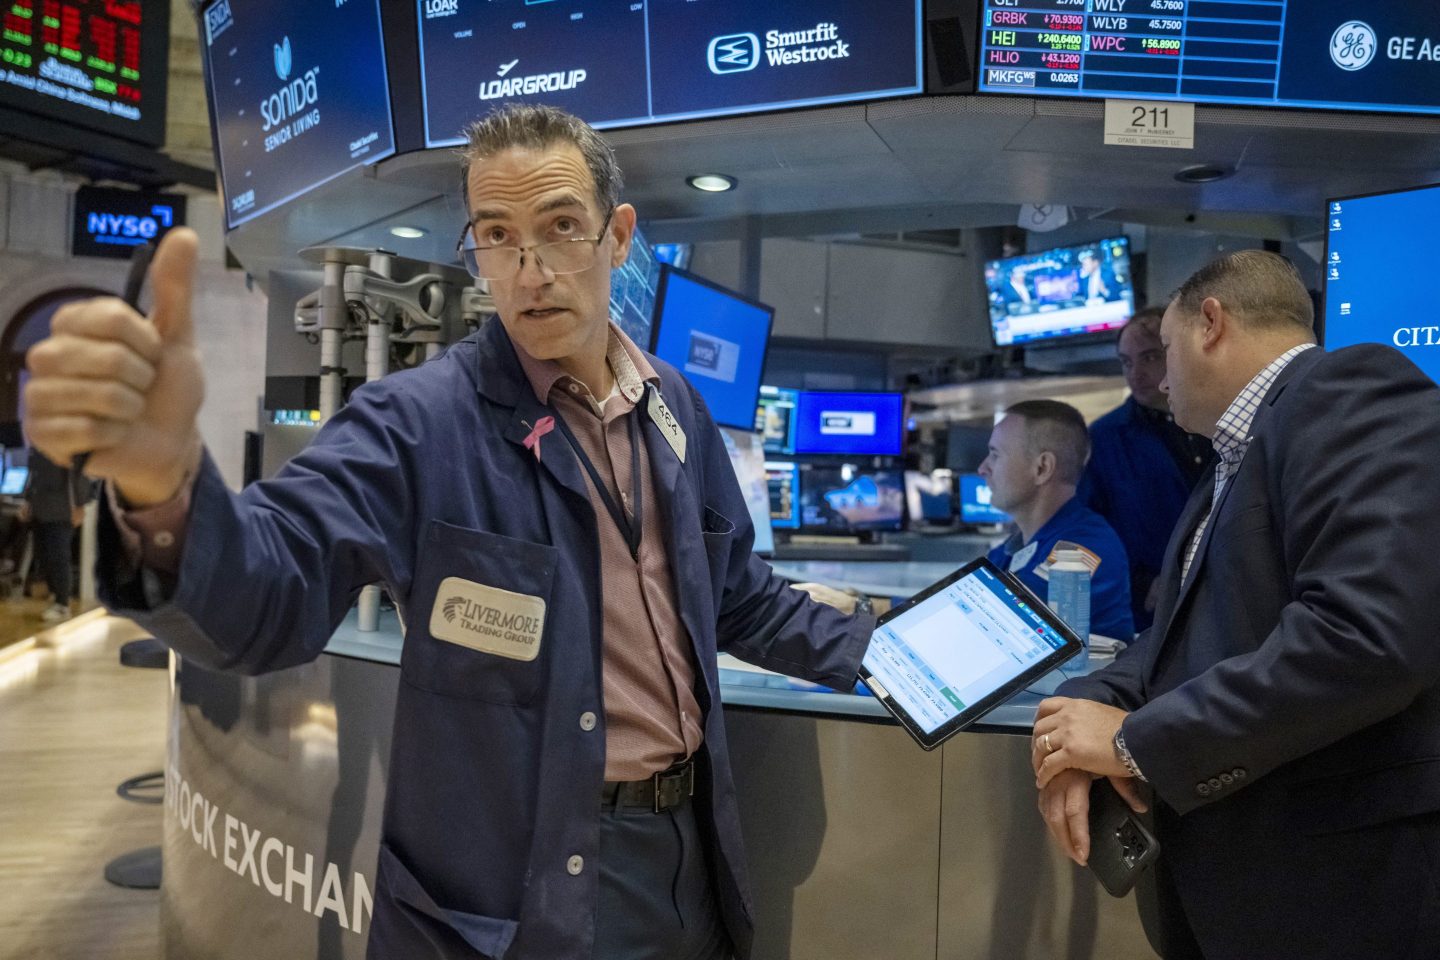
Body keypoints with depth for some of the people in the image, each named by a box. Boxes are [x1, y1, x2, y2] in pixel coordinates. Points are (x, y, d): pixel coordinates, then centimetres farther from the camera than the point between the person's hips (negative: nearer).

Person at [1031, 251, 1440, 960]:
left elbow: (1366, 634, -28)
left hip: (1332, 881, -8)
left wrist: (1134, 740, -19)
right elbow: (1184, 636, 14)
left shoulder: (1350, 392, -15)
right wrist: (1093, 709, -7)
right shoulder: (1235, 468, 16)